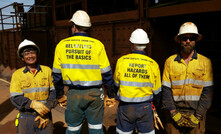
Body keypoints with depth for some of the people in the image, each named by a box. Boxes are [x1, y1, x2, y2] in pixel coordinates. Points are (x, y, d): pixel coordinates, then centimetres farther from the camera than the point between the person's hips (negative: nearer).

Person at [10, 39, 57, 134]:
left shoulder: (47, 70, 1)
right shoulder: (17, 74, 0)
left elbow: (54, 91, -3)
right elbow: (15, 98, -6)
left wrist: (46, 112, -12)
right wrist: (33, 104, -23)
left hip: (45, 117, 0)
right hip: (26, 117, 0)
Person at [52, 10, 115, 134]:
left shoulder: (62, 45, 0)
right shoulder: (97, 45, -6)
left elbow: (57, 74, 5)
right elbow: (106, 73, -5)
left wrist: (60, 94, 18)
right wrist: (111, 95, 6)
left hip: (74, 94, 1)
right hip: (94, 93, -1)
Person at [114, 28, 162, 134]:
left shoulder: (121, 61, -8)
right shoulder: (153, 64, -6)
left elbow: (116, 85, 4)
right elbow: (157, 91, 2)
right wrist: (155, 104, 22)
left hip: (125, 106, 0)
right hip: (145, 107, 1)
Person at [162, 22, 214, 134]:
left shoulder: (205, 62, 0)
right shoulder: (170, 61, -1)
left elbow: (207, 91, -3)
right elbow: (166, 90, -3)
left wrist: (197, 116, -8)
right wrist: (174, 113, -8)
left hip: (197, 113, 0)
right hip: (174, 112, 0)